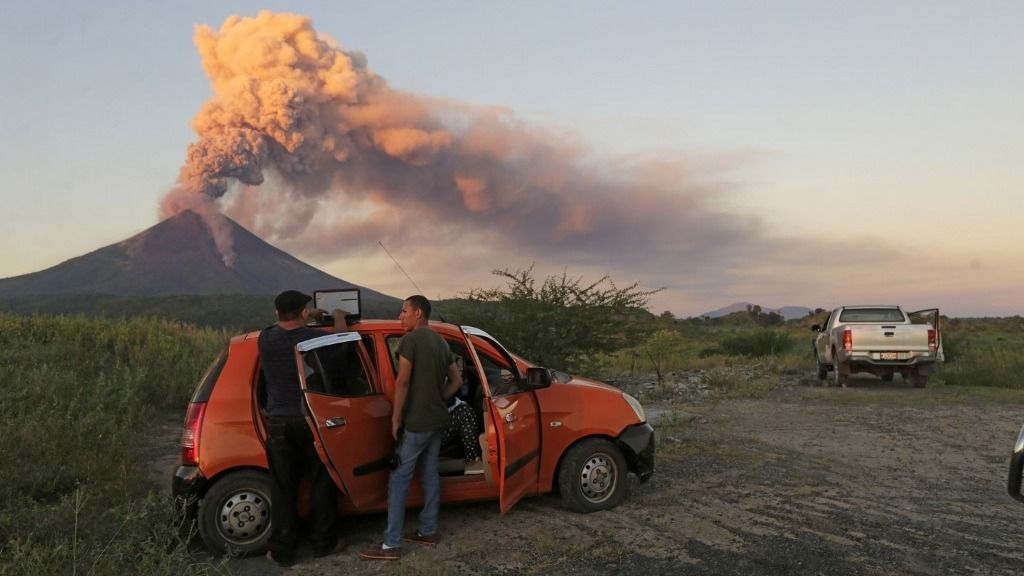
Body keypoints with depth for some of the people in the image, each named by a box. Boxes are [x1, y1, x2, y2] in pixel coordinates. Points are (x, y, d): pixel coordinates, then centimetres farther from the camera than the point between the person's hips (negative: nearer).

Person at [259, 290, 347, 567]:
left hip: (279, 423, 1)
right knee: (321, 482, 13)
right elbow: (342, 338, 12)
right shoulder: (314, 338, -10)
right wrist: (339, 317, 31)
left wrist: (308, 316, 35)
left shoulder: (266, 340, -4)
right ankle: (323, 542, 21)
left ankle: (282, 551, 12)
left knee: (283, 489, 7)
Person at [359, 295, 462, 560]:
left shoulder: (410, 339, -13)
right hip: (437, 420, 8)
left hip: (416, 421, -8)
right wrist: (438, 401, 16)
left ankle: (391, 545, -4)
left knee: (399, 479, -4)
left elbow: (403, 381, -17)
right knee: (430, 475, 15)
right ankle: (428, 531, 22)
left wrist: (396, 417, -11)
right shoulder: (440, 342, 12)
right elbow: (456, 380, 16)